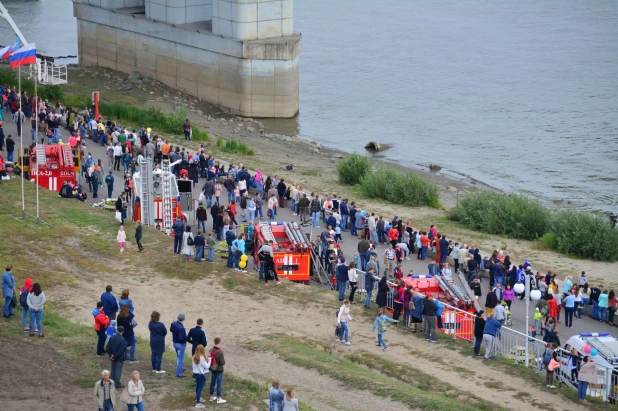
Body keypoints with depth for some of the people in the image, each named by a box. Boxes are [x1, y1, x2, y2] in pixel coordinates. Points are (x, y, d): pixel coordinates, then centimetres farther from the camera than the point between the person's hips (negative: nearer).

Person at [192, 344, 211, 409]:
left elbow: (193, 365, 9)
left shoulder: (194, 357, -2)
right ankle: (198, 403, -3)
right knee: (200, 388, -3)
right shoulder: (202, 358, -25)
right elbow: (206, 366, -18)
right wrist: (209, 360, -7)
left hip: (196, 373, 8)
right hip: (202, 374, -8)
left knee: (198, 386, 26)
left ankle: (198, 398, 44)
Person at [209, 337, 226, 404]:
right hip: (219, 370, -7)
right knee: (219, 384, 3)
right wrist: (224, 360, -2)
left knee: (212, 383, 17)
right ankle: (218, 399, 9)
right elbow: (222, 362, -22)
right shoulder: (220, 352, -25)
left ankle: (212, 396, 28)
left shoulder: (211, 350, -4)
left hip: (213, 369, 7)